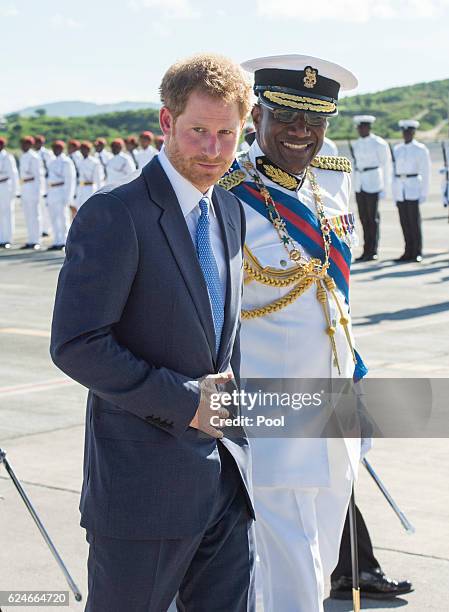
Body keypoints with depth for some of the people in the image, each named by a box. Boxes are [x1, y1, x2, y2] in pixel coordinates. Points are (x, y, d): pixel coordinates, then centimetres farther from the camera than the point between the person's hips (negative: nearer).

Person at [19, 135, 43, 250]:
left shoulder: (34, 157, -11)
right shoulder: (22, 156, 14)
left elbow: (39, 175, -11)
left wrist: (37, 191, -14)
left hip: (32, 187, -8)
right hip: (24, 187, 8)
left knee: (34, 214, -5)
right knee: (27, 215, 10)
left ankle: (36, 241, -2)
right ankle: (30, 241, 14)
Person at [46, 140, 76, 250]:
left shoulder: (66, 162, -7)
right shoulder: (52, 162, 19)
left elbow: (70, 179, -11)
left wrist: (67, 197, -16)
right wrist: (48, 194, 17)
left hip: (62, 191, -8)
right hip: (51, 193, 8)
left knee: (63, 217, -7)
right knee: (53, 218, 8)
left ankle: (64, 242, -5)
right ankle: (56, 242, 11)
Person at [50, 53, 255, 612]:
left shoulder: (230, 212, 12)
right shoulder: (114, 215, -14)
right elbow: (76, 346, -19)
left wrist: (227, 403, 13)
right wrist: (184, 400, -17)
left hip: (226, 478, 7)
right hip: (144, 483, -7)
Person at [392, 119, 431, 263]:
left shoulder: (420, 149, -1)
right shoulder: (397, 149, 13)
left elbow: (425, 172, -2)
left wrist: (424, 192, -7)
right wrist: (394, 192, 12)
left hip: (413, 187, -5)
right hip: (399, 187, 5)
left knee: (414, 220, -6)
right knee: (404, 221, 4)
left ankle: (417, 252, -1)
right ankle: (408, 252, 9)